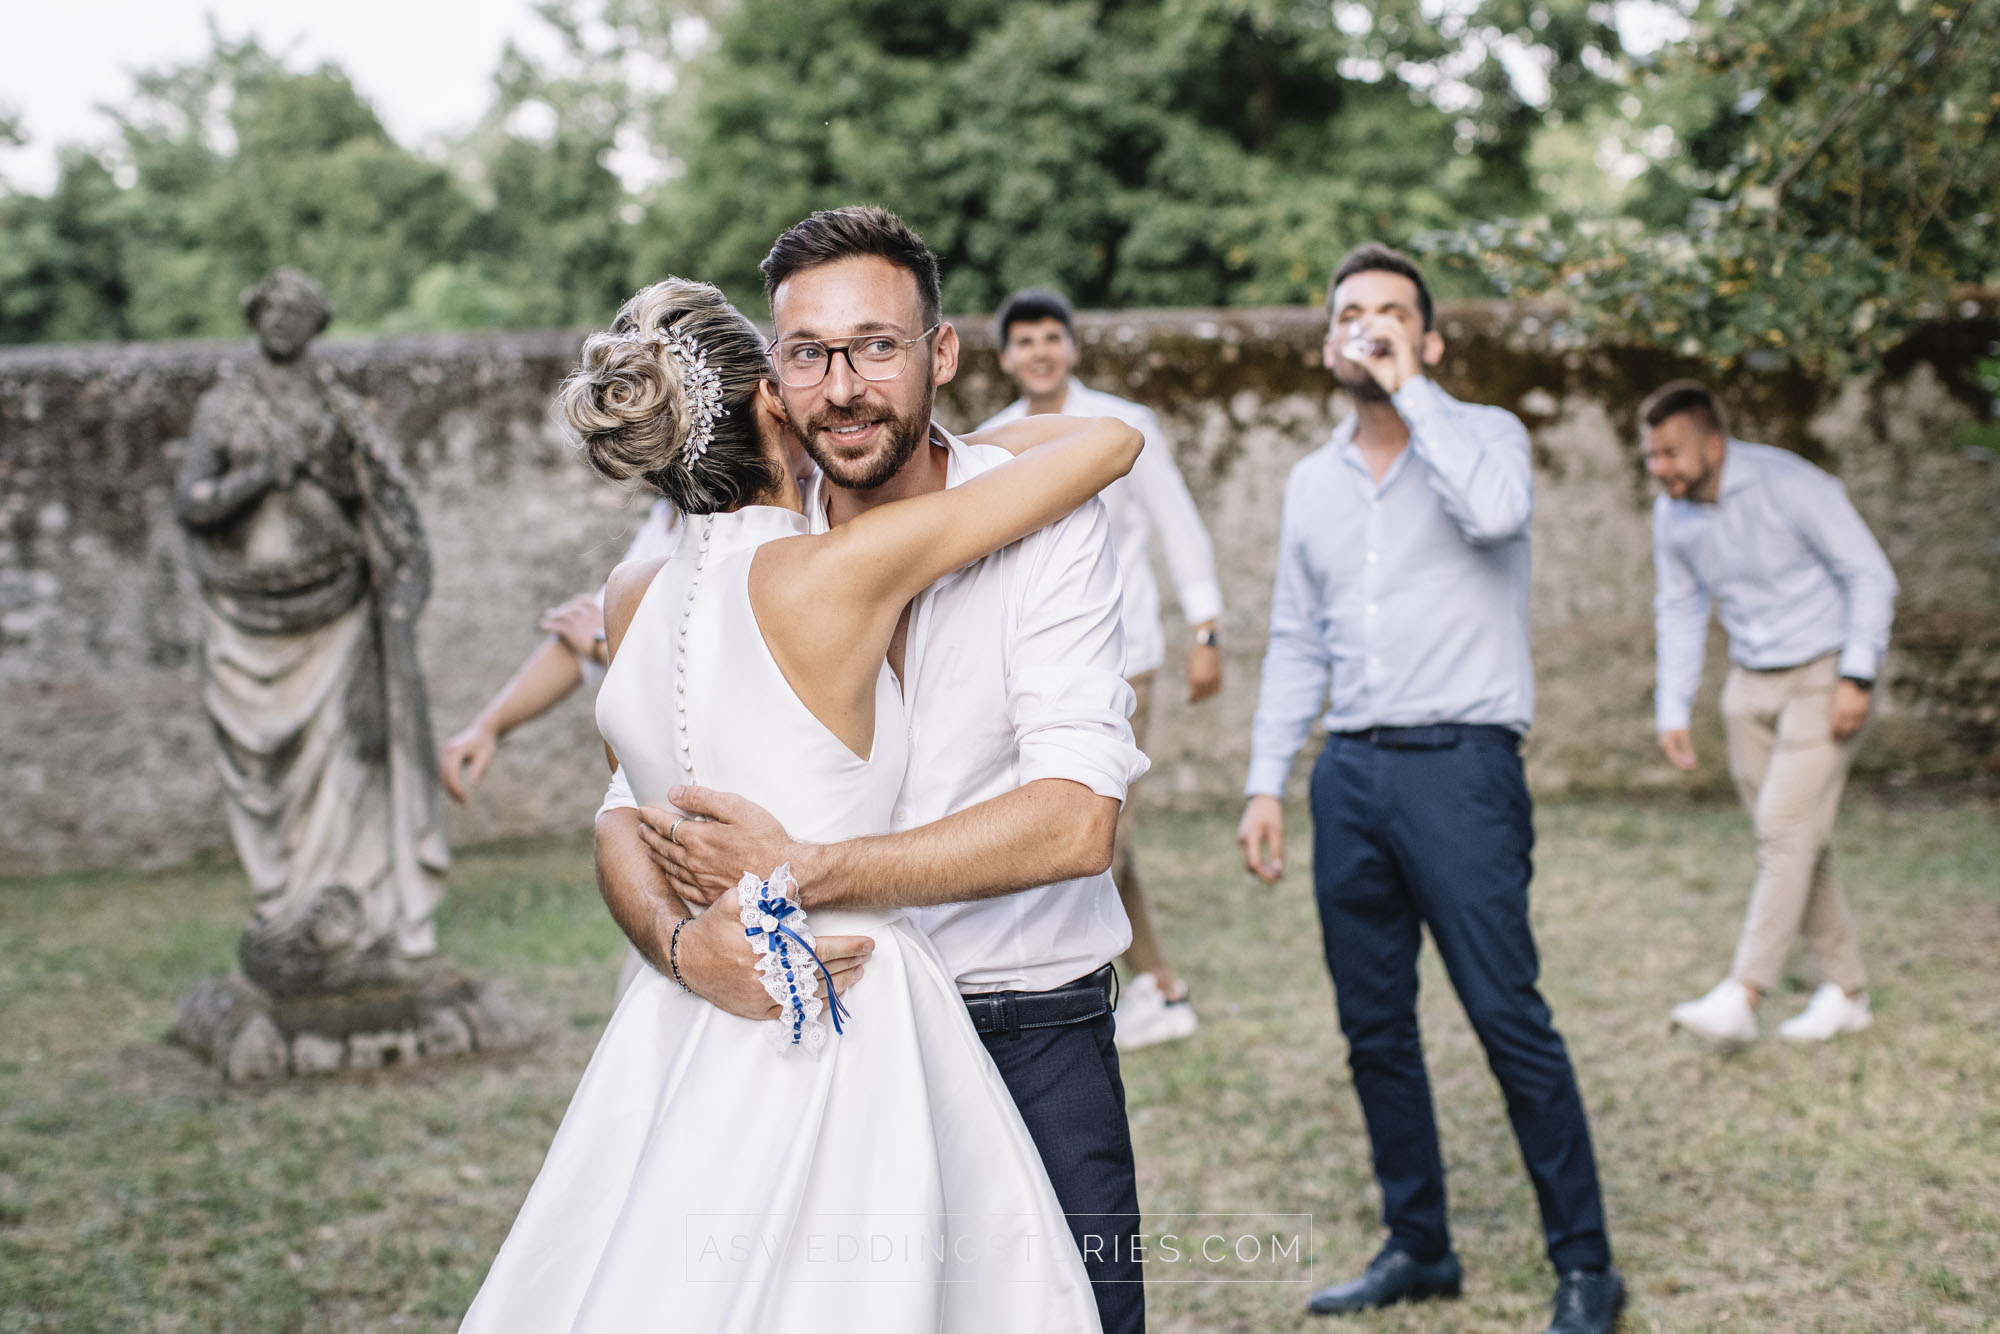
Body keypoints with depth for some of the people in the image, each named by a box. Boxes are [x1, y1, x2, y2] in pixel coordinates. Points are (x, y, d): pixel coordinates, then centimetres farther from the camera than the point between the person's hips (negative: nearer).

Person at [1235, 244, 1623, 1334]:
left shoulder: (1484, 434, 0)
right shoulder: (1312, 481, 14)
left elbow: (1494, 509, -25)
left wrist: (1408, 388, -17)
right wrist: (1267, 782, 12)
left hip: (1459, 766, -5)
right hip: (1351, 774, 6)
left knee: (1509, 1020, -7)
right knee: (1374, 1029, 9)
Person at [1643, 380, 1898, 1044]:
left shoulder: (1790, 486, -19)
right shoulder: (1672, 513, -1)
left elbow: (1872, 576, -13)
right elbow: (1680, 611, 12)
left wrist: (1856, 677, -19)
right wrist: (1673, 710, 6)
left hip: (1823, 676, -6)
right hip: (1751, 684, 6)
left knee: (1787, 830, -14)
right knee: (1796, 841, 7)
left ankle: (1741, 998, -19)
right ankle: (1846, 991, 18)